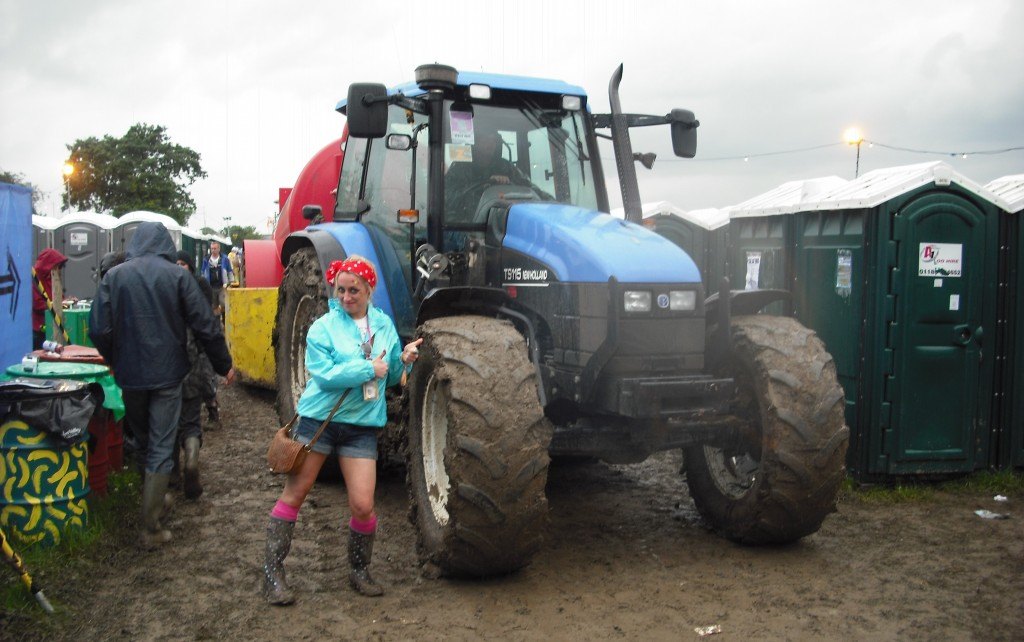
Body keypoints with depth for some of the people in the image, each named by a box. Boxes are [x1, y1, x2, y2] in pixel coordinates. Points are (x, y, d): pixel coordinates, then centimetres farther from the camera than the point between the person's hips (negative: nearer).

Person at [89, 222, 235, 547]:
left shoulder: (114, 276, -2)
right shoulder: (177, 276, -6)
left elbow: (98, 330, -5)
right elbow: (205, 325, -8)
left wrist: (115, 361, 13)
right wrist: (224, 365, 3)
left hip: (130, 375, 2)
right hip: (167, 374, -2)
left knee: (141, 443, 22)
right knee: (160, 449, 2)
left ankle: (152, 502, 39)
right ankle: (151, 527, -1)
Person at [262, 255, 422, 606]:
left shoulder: (384, 324, 9)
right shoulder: (324, 327, -5)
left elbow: (390, 376, 16)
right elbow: (324, 374, -18)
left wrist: (404, 359, -4)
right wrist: (369, 369, -18)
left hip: (362, 426, 3)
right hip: (318, 419, -3)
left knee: (363, 505, -3)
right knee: (294, 495, 4)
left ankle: (360, 571, 20)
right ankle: (273, 572, 16)